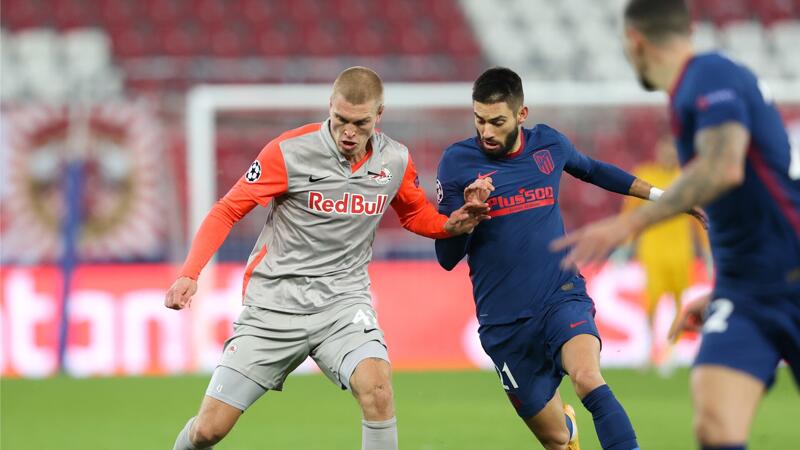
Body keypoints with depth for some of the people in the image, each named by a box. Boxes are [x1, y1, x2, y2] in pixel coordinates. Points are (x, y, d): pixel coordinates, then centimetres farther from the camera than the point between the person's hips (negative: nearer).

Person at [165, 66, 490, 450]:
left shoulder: (396, 160, 1)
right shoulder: (288, 152, -11)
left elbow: (415, 213, 20)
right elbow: (227, 211, -5)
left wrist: (451, 226, -2)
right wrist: (189, 274, -17)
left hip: (343, 300, 2)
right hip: (275, 302, -2)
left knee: (376, 386, -30)